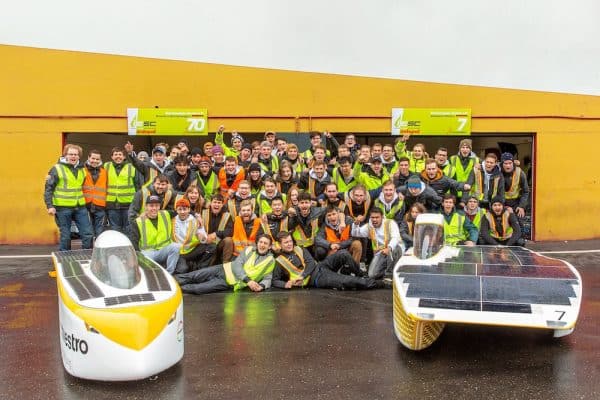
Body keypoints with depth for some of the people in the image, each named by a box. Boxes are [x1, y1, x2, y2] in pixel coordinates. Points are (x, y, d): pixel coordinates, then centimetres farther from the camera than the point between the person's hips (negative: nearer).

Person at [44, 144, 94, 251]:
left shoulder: (82, 169, 11)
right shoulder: (57, 169, -4)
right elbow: (48, 189, -5)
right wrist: (50, 206, -13)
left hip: (80, 207, 5)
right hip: (63, 208, -4)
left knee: (88, 234, 3)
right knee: (65, 236, 4)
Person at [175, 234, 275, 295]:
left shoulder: (270, 260, 0)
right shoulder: (249, 249, 4)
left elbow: (267, 278, 1)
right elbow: (237, 265, -6)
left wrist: (262, 286, -24)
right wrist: (248, 280, -20)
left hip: (231, 282, -3)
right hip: (224, 270, 3)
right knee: (192, 276, -6)